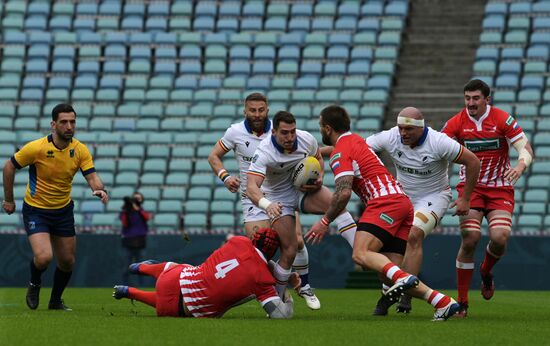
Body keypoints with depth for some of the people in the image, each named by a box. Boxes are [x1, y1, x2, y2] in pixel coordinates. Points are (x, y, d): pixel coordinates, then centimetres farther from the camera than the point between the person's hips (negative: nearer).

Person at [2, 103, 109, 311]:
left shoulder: (80, 150, -9)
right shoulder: (36, 148, -20)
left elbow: (92, 177, -15)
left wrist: (100, 190, -38)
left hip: (63, 210, 4)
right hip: (36, 210, -4)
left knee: (67, 262, 9)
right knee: (44, 257, -21)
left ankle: (55, 301, 32)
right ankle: (34, 284, 12)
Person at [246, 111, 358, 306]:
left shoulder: (307, 140, -15)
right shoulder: (264, 152, -28)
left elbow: (318, 158, 9)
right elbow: (251, 187, -39)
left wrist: (319, 178, -12)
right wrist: (267, 204, -59)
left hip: (303, 190, 3)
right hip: (278, 200, -3)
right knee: (289, 251, -10)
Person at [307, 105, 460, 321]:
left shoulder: (340, 153, -3)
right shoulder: (355, 140, 25)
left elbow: (344, 193, -14)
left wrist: (325, 222, -6)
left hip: (386, 202, -9)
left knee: (360, 255, -24)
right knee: (388, 276, 1)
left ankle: (402, 278, -47)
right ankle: (444, 303, -10)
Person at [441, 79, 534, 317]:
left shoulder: (503, 120, -9)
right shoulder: (456, 123, -4)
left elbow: (526, 149, -12)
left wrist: (520, 166, -34)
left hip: (500, 188, 0)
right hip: (470, 187, 0)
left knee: (500, 237, -19)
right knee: (470, 238, -17)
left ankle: (486, 271, 19)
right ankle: (462, 302, -7)